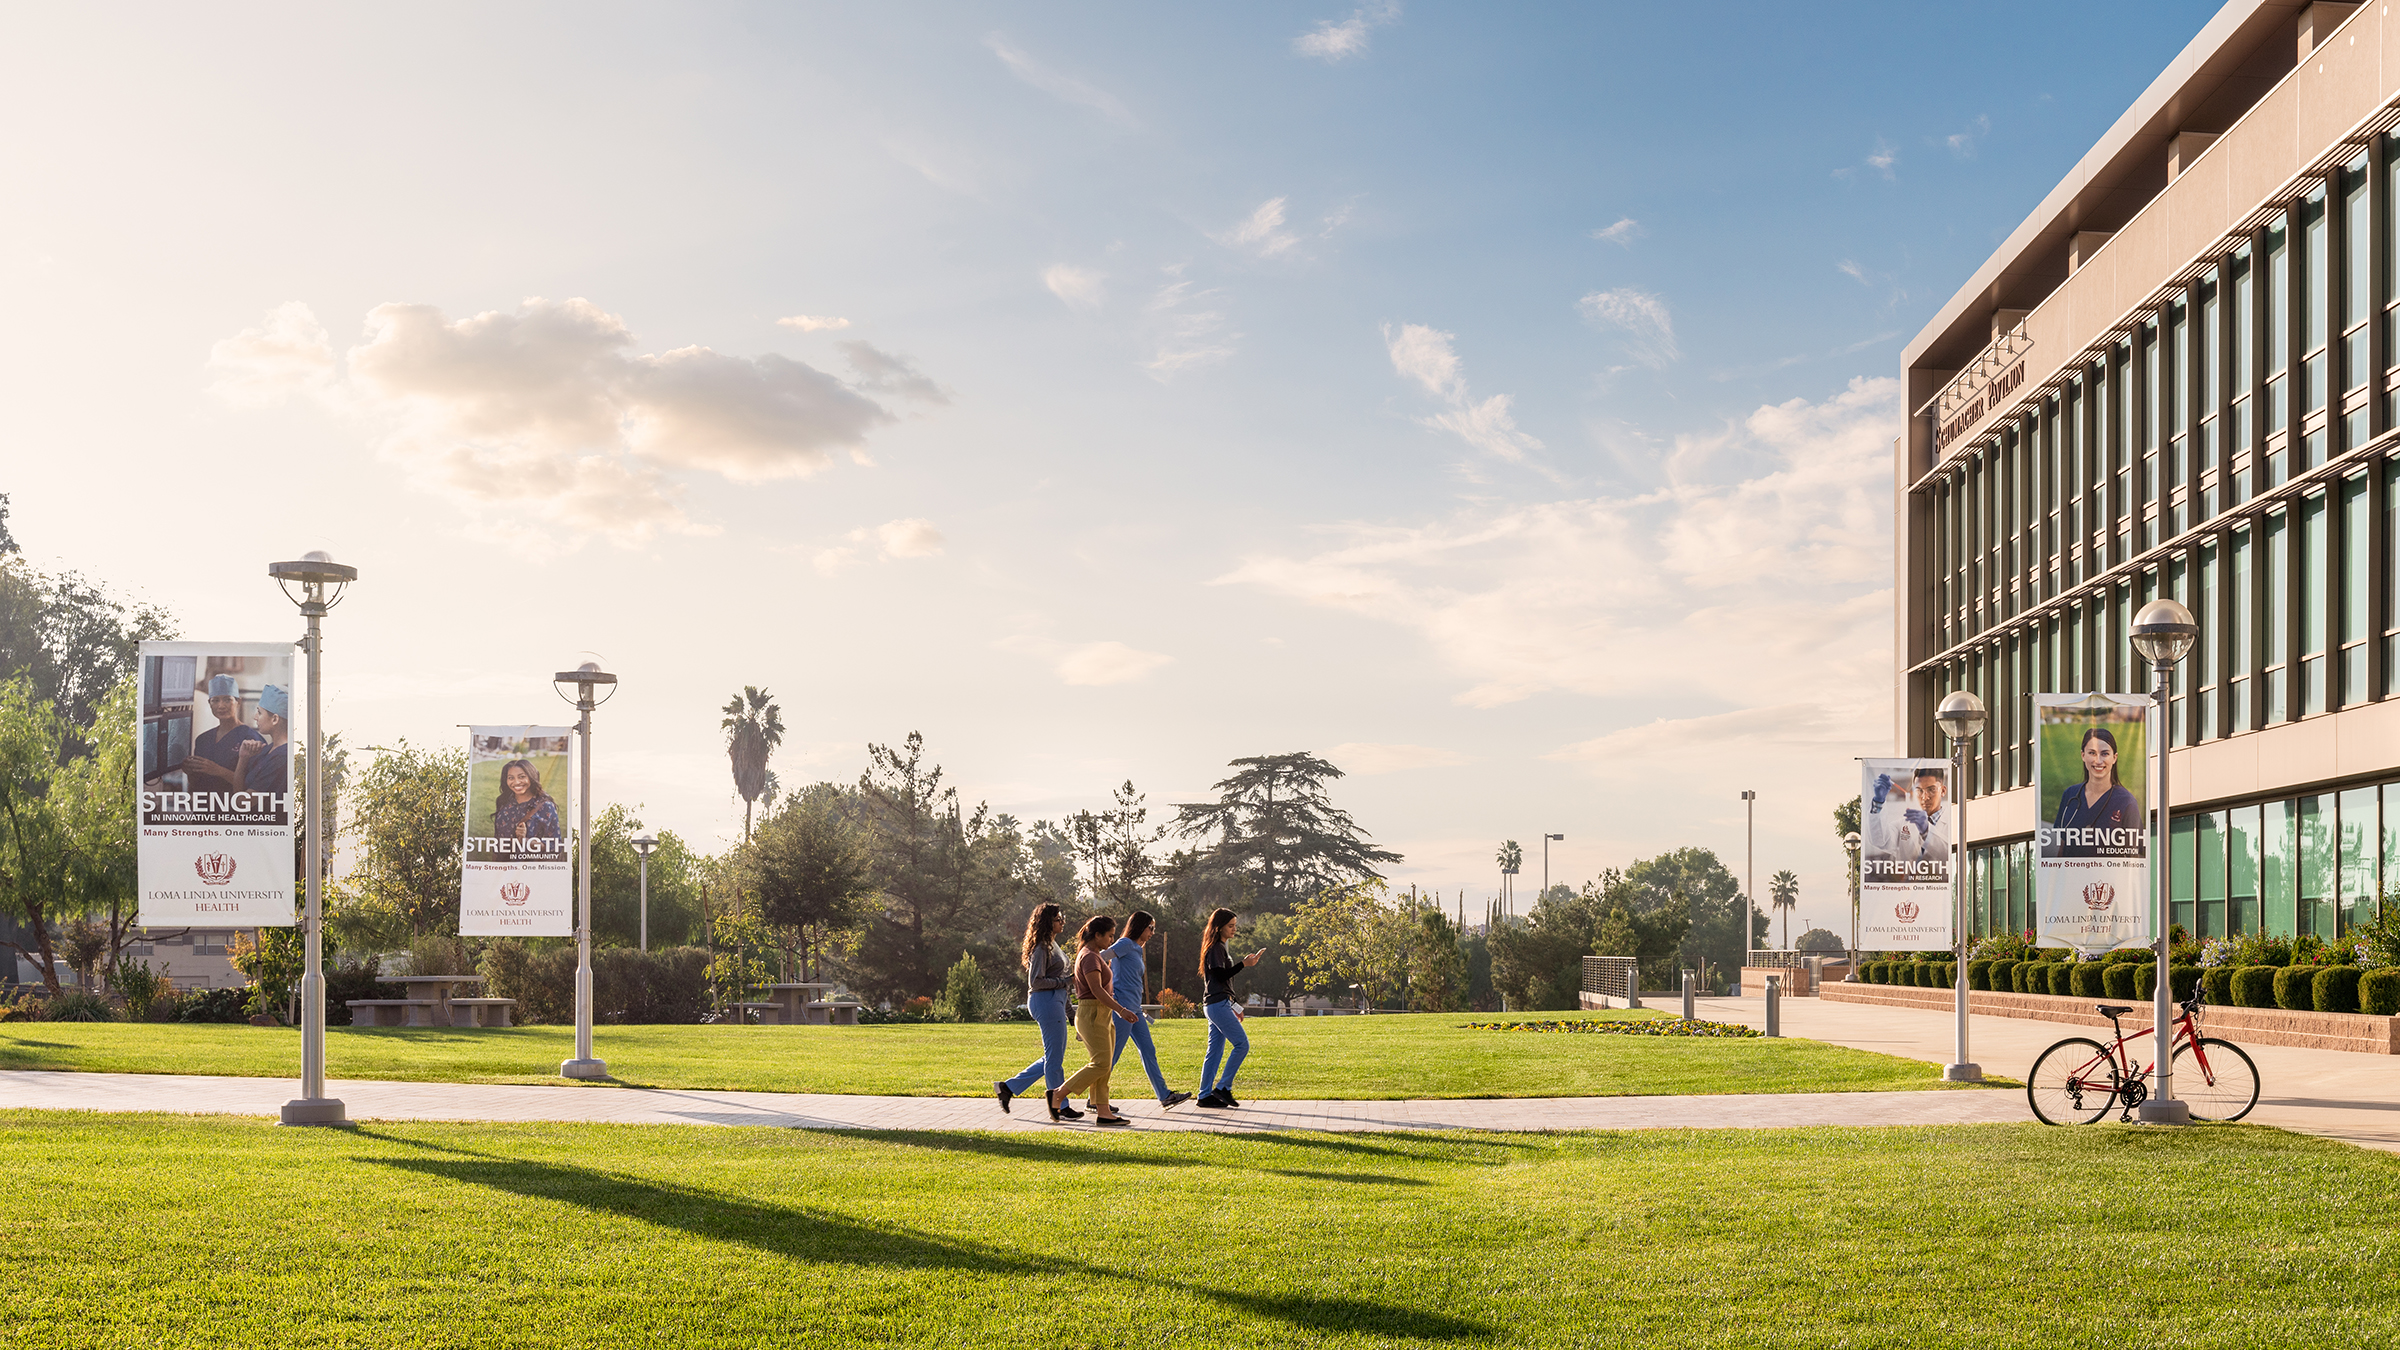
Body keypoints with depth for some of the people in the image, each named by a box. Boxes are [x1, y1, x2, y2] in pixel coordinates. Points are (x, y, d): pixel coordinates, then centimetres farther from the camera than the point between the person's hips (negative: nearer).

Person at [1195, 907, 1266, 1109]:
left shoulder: (1219, 947, 20)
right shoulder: (1215, 947, -10)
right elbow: (1220, 975, -18)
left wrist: (1233, 1007, 24)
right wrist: (1243, 964, -21)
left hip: (1218, 1004, 10)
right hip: (1217, 1003, -10)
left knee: (1215, 1051, 8)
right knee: (1242, 1044, -10)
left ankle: (1205, 1095, 8)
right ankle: (1223, 1087, -8)